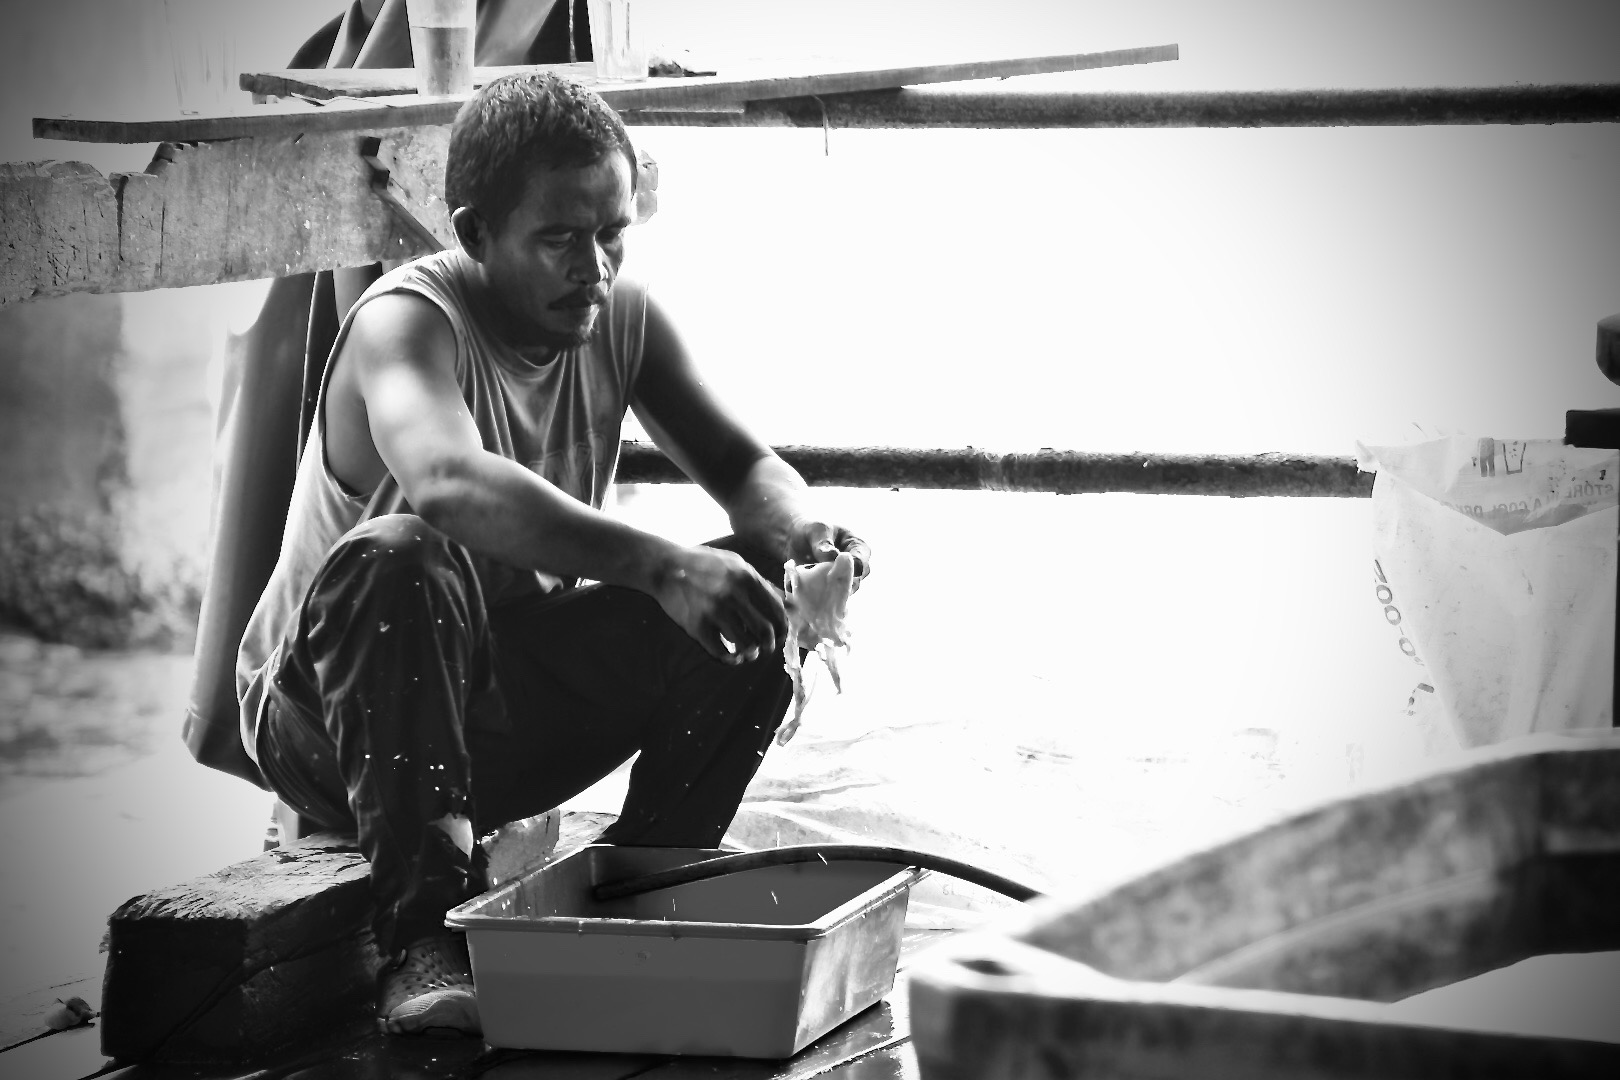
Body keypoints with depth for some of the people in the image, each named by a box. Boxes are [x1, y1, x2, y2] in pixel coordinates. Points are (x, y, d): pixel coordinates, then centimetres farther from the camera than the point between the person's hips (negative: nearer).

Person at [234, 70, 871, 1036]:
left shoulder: (623, 319, -2)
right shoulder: (408, 322, -23)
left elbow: (741, 465, 1)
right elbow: (447, 482, -44)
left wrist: (803, 533, -25)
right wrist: (658, 565, -54)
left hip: (512, 708, 6)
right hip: (324, 717, -6)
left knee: (759, 591, -12)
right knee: (394, 558, -39)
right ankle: (425, 936, -34)